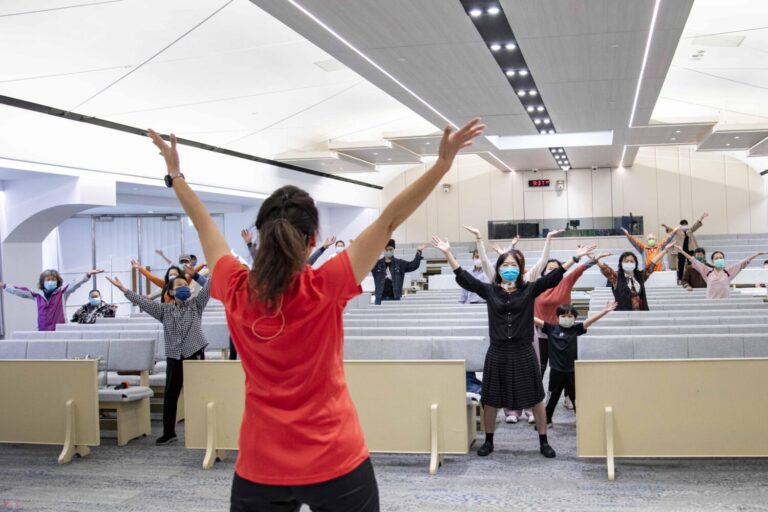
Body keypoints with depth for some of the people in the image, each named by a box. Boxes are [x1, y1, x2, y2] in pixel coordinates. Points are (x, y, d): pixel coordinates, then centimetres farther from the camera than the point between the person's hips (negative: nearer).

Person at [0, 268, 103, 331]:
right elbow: (20, 291, 17)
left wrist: (88, 275, -24)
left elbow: (75, 284, -10)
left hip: (59, 331, -3)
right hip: (42, 331, 3)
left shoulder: (62, 292, 1)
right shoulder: (37, 294, 11)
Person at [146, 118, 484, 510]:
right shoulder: (324, 290, -17)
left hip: (260, 466, 3)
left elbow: (205, 227, 7)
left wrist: (175, 174, 21)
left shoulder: (236, 292, -8)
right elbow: (389, 221, -16)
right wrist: (443, 162, -13)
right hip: (336, 463, -2)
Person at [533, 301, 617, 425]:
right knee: (554, 396, 10)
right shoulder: (551, 328, -2)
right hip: (556, 370, -1)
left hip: (572, 370, 1)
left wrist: (605, 311, -16)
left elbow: (590, 320, -7)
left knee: (575, 396, 11)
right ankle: (547, 420, 22)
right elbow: (536, 320, -7)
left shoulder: (576, 329, 0)